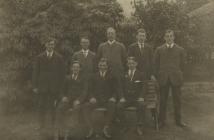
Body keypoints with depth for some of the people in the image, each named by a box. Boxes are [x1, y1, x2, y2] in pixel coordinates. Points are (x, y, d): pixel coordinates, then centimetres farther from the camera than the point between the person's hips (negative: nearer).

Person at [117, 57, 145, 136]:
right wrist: (122, 97, -5)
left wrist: (141, 97, -10)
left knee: (141, 105, -32)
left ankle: (139, 126, -16)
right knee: (119, 106, -27)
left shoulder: (140, 74, 7)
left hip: (137, 98, -1)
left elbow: (143, 87, 6)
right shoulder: (124, 74, 11)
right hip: (126, 97, 1)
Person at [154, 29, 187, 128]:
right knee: (163, 100, 4)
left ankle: (178, 120, 18)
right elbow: (156, 64, 8)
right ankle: (162, 121, 13)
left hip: (176, 78, 0)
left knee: (177, 99, 5)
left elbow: (182, 64, 9)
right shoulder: (159, 50, 7)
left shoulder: (180, 50, 7)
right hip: (163, 79, 0)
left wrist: (179, 75, 4)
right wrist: (159, 76, 3)